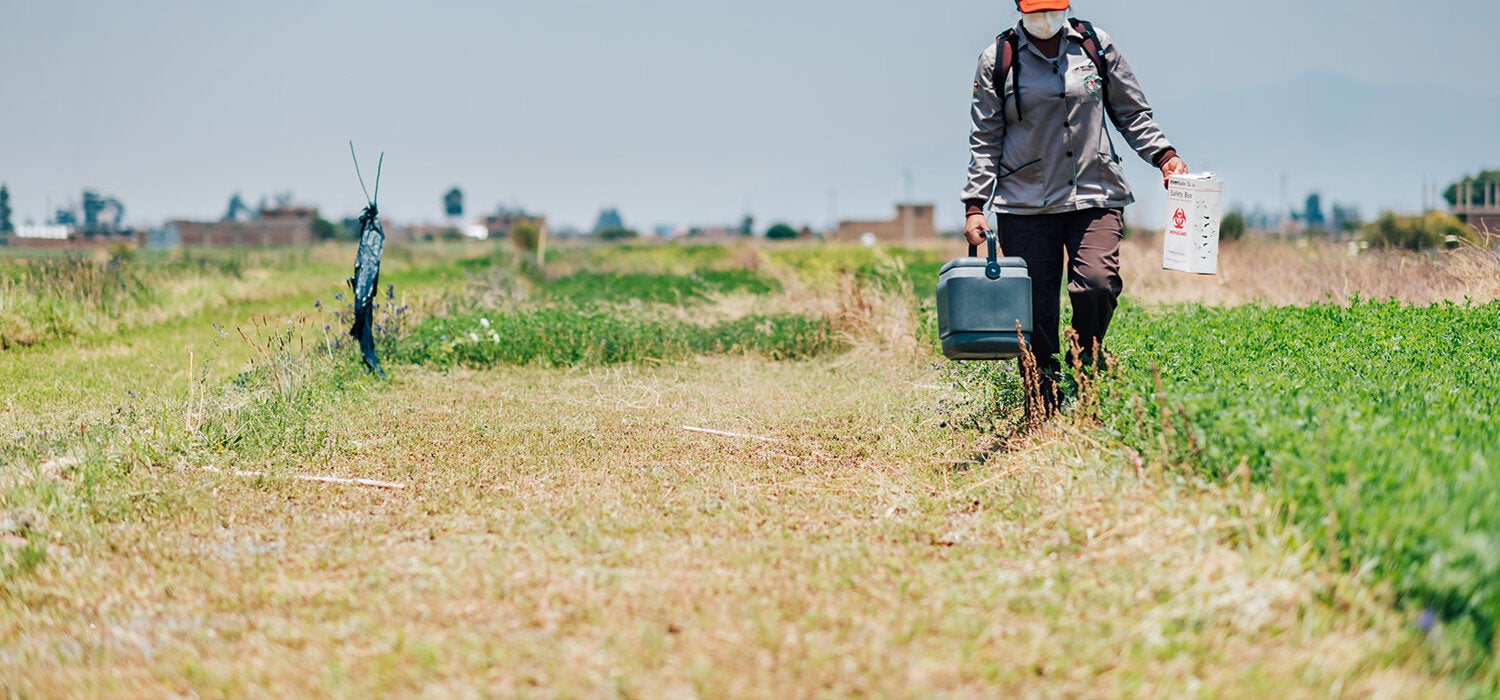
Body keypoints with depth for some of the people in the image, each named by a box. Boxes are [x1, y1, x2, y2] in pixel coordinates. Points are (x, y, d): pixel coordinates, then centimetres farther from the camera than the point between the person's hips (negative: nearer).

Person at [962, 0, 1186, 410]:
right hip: (1025, 204, 0)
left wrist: (1163, 154, 1)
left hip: (1095, 196, 1)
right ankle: (1044, 413, 9)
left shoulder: (1095, 45, 9)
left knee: (1097, 283, -21)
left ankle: (1086, 371, 5)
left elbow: (1132, 113, 16)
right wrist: (975, 205, -1)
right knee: (1035, 308, -3)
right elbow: (985, 141, 7)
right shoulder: (998, 60, 5)